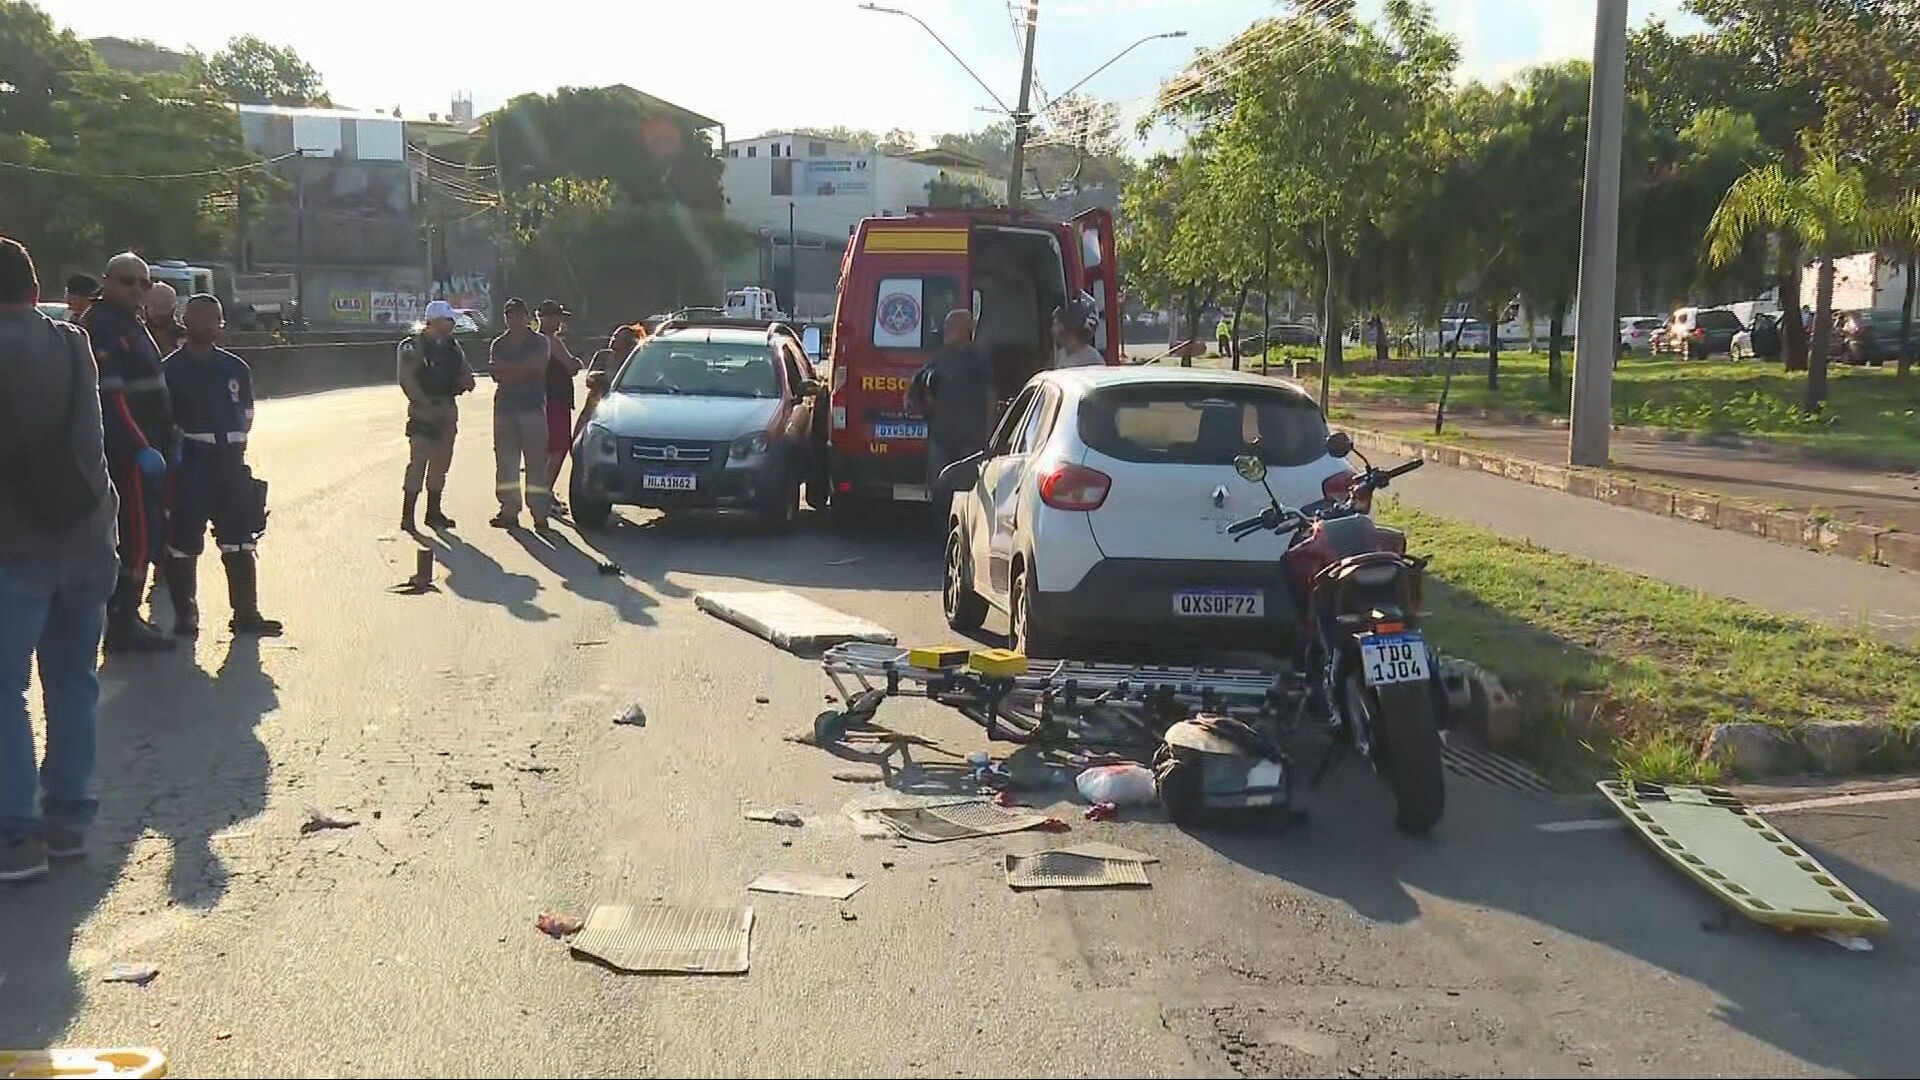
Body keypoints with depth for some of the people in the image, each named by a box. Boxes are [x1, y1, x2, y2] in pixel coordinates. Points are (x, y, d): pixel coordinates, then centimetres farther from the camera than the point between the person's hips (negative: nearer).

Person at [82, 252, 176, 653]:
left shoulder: (132, 323, 19)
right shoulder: (101, 326, -14)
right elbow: (110, 396, -23)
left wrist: (168, 441, 19)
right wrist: (142, 449, -26)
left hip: (146, 447, 10)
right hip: (127, 450, -10)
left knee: (148, 530, 15)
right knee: (139, 535, -8)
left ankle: (124, 618, 24)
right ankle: (123, 627, -2)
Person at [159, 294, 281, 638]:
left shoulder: (235, 368, 12)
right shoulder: (172, 369, -3)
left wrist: (232, 442, 6)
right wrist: (182, 444, -9)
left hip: (231, 462, 5)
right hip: (188, 466, -4)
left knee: (240, 542, 6)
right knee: (183, 543, 1)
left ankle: (246, 613, 12)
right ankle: (185, 616, 11)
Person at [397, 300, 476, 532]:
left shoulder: (452, 346, 13)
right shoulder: (413, 347, -6)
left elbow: (465, 373, 19)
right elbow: (407, 380, -13)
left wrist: (465, 382, -4)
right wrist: (425, 403, -18)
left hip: (448, 409, 7)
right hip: (423, 410, -7)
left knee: (441, 462, 11)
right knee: (418, 461, -11)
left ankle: (433, 512, 21)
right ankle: (407, 516, -10)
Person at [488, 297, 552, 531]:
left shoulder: (540, 342, 8)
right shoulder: (498, 344, 16)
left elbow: (539, 365, -10)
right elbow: (494, 372, 1)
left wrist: (508, 369, -6)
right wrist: (524, 371, -9)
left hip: (533, 407, -4)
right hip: (504, 407, 4)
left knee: (536, 462, -8)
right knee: (505, 461, 3)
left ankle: (539, 513, -8)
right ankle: (509, 511, 8)